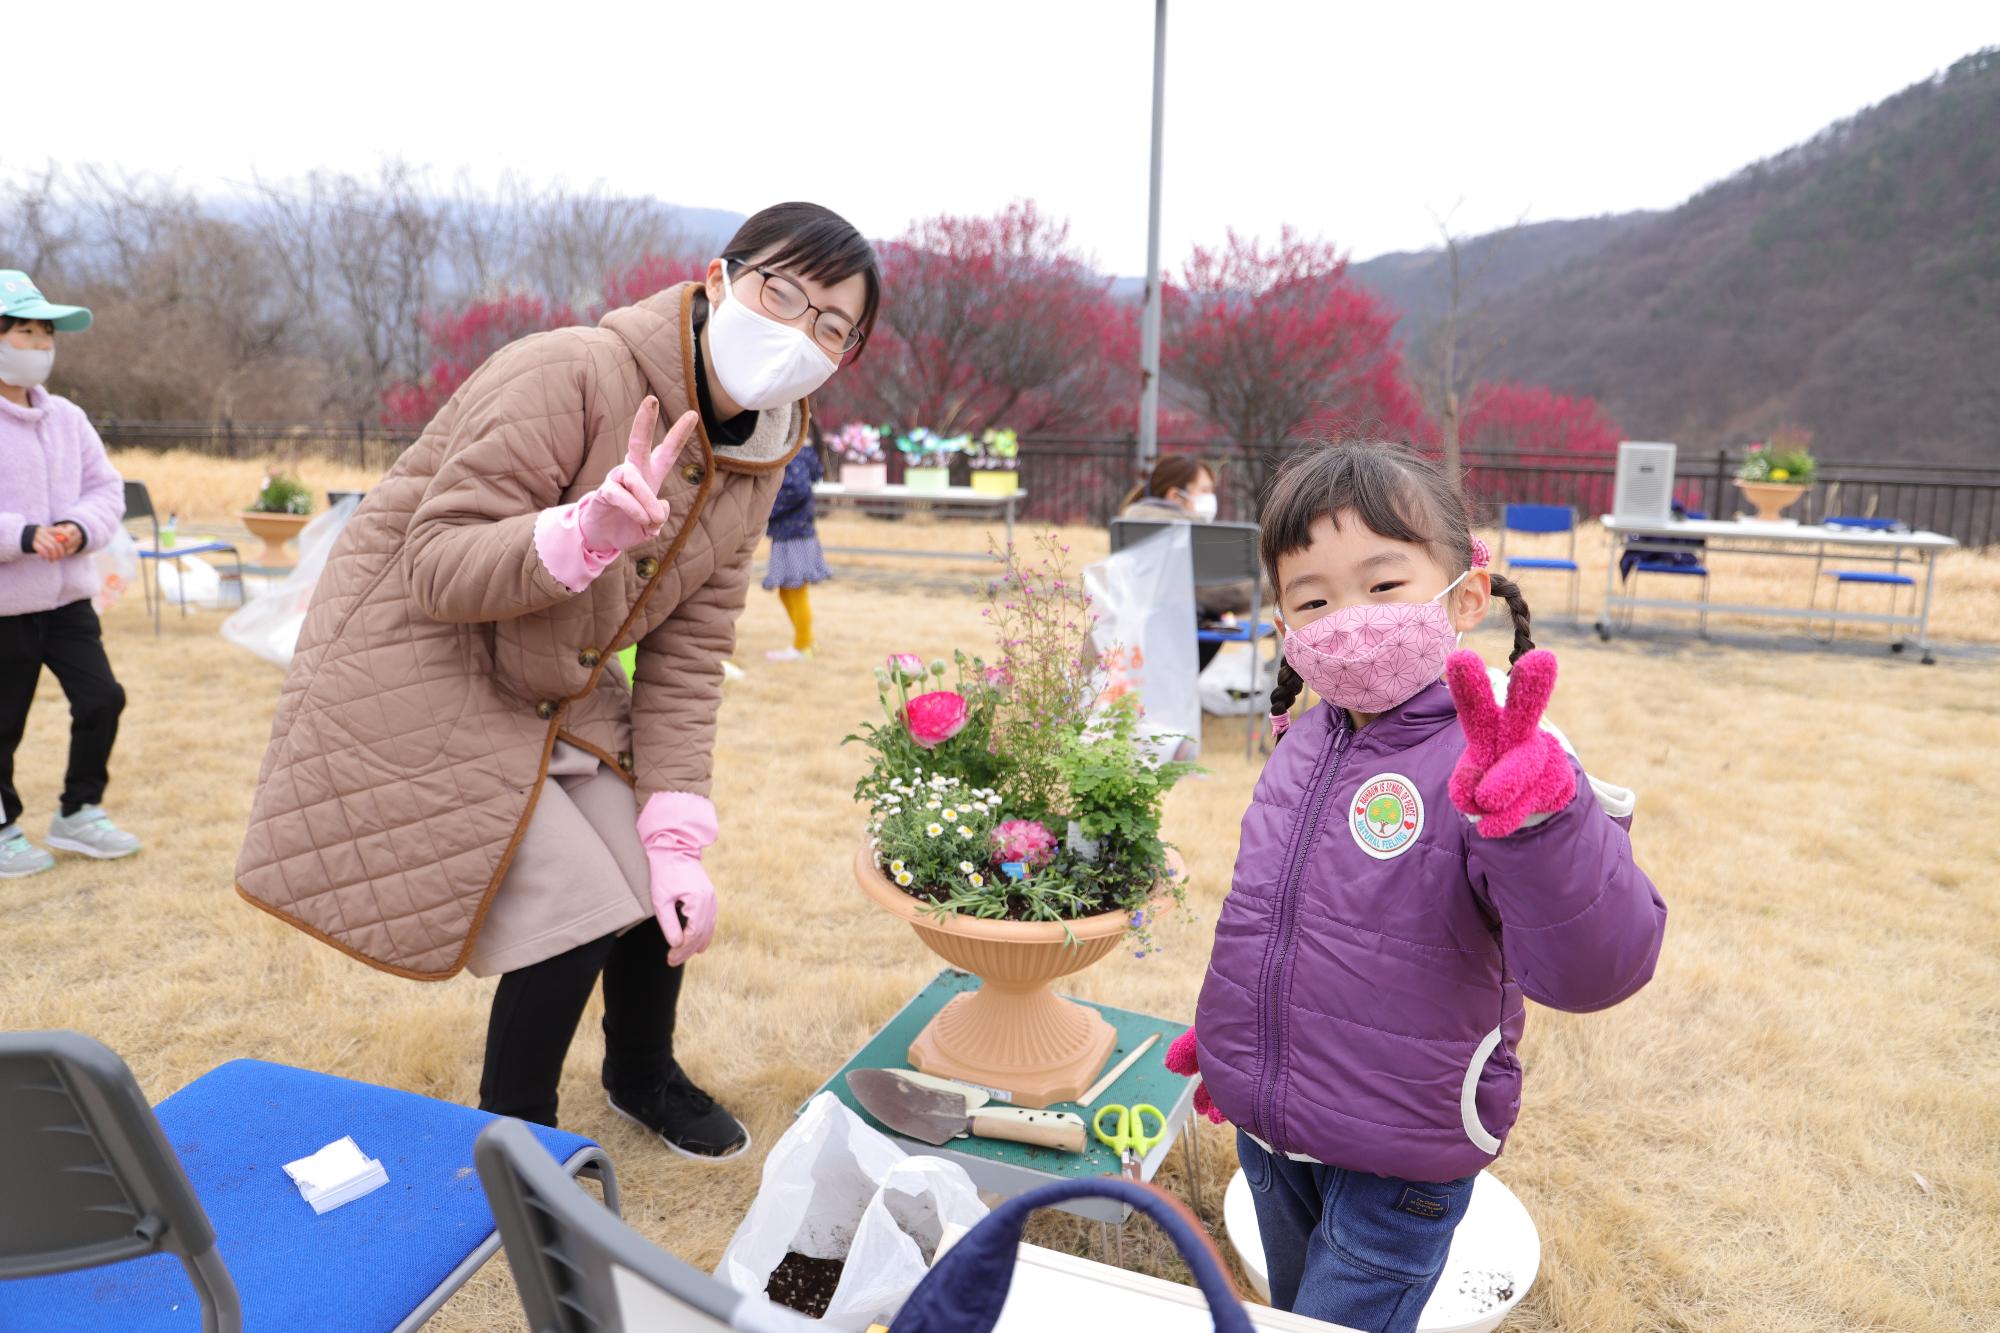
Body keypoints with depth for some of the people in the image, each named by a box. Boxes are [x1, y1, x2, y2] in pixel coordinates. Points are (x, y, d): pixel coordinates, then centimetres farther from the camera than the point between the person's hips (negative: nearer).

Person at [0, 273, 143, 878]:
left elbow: (106, 488, 8)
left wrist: (80, 529, -12)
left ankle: (78, 813, 23)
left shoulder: (67, 418, 7)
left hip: (68, 596, 5)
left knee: (101, 699, 5)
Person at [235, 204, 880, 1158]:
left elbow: (688, 652, -5)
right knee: (573, 919, -12)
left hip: (554, 689, 7)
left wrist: (675, 839, -13)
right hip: (418, 677, -7)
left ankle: (643, 1077, 36)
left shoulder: (758, 457, -4)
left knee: (667, 893, 5)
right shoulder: (570, 377, -27)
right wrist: (588, 531, -45)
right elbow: (437, 571, -27)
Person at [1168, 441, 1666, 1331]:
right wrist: (1223, 1031, 23)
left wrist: (1532, 815, -51)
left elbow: (1595, 969, -35)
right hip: (1267, 1130, 6)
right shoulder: (1303, 746, -3)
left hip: (1398, 1164, -6)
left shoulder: (1496, 764, -23)